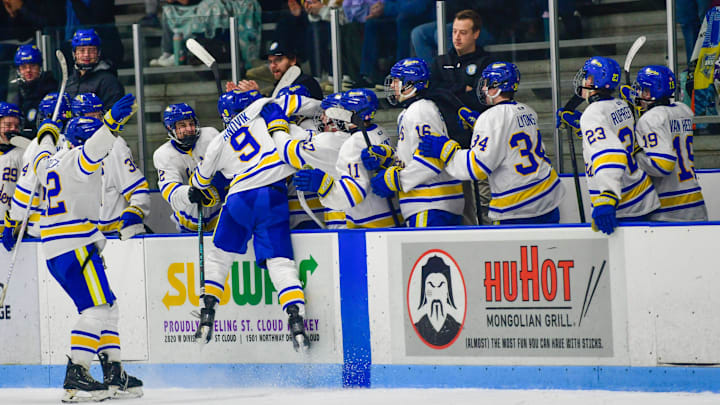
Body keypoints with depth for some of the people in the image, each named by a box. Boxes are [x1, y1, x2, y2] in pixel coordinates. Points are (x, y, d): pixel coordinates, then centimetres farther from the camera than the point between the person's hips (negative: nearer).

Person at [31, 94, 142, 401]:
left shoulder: (52, 161, 18)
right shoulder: (76, 158, -10)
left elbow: (41, 163, 43)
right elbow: (93, 149, -33)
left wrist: (47, 135, 59)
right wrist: (112, 122, -45)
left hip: (56, 249, 10)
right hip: (74, 246, -10)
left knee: (107, 307, 12)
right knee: (97, 308, -13)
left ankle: (114, 375, 11)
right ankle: (76, 376, -19)